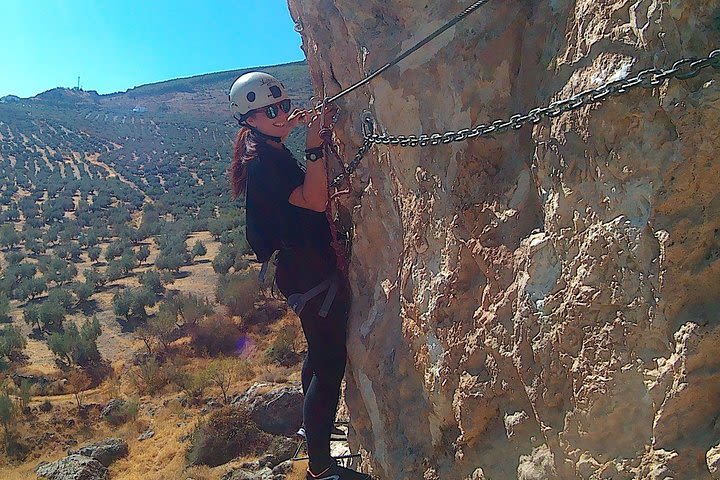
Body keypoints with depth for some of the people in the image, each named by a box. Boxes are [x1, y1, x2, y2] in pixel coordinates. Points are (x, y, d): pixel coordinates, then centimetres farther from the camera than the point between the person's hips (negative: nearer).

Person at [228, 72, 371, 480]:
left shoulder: (273, 153, 11)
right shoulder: (264, 163, -20)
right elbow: (316, 201, -29)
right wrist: (314, 144, -31)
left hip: (308, 268, 11)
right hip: (310, 274, -11)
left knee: (321, 354, 26)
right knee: (330, 365, -4)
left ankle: (313, 428, 46)